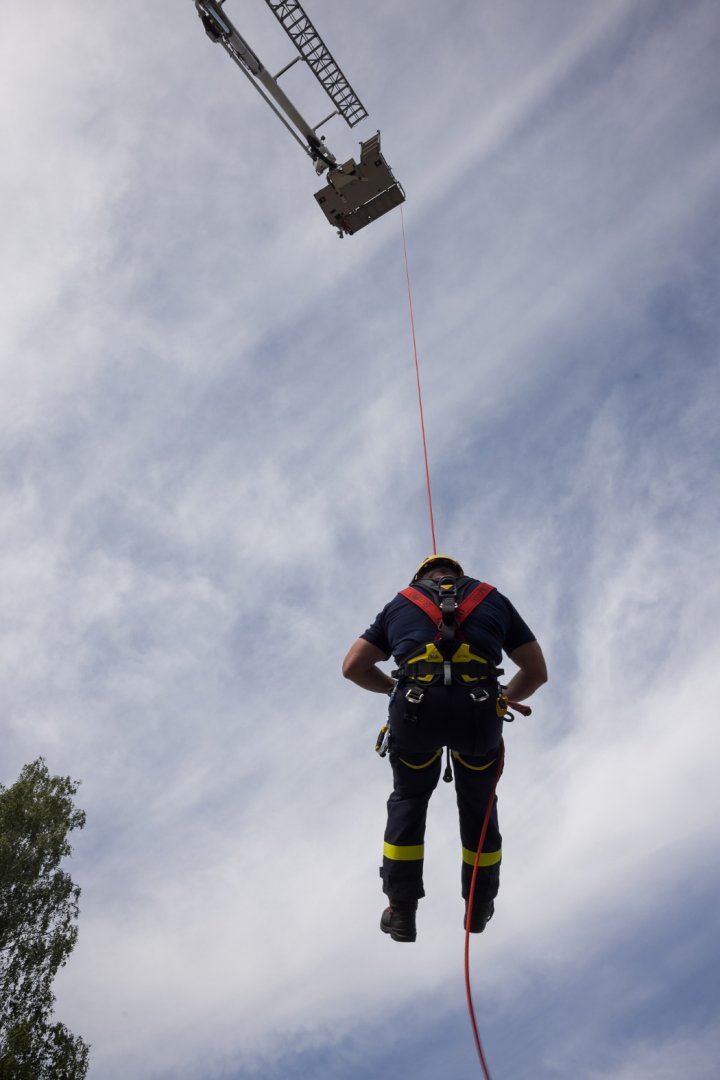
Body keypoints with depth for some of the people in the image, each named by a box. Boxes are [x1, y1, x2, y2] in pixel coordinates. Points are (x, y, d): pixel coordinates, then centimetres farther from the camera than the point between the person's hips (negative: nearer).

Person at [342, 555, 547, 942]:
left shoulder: (400, 603, 26)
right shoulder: (493, 599, 25)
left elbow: (353, 667, 22)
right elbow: (537, 672, 25)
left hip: (415, 712, 0)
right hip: (479, 715, 0)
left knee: (408, 801, 26)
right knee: (478, 805, 26)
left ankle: (402, 912, 29)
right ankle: (479, 909, 43)